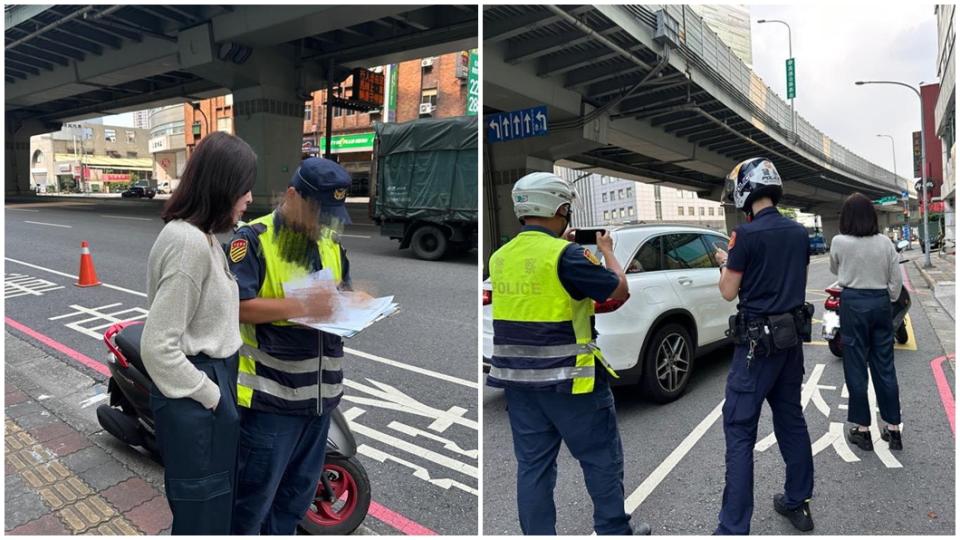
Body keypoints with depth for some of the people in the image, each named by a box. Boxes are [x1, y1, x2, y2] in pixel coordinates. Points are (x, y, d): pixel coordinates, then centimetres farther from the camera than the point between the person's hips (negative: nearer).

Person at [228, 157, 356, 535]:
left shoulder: (331, 244, 13)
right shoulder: (254, 238, -10)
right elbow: (235, 305, -20)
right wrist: (301, 306, -26)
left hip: (319, 394, 7)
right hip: (270, 395, -7)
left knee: (297, 495, 21)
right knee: (253, 497, 6)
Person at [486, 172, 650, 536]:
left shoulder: (500, 258, 4)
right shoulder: (566, 256, -17)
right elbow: (619, 290, -8)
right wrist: (606, 251, 8)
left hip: (518, 378, 6)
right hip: (568, 378, -6)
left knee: (533, 465, 13)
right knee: (602, 459, 13)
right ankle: (614, 531, 27)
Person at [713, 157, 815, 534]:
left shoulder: (748, 234, -17)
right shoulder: (798, 232, 6)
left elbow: (728, 292, -10)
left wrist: (725, 263, 9)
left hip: (758, 341, -8)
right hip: (792, 336, 8)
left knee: (739, 430, -4)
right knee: (791, 418, 19)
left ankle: (734, 529, 0)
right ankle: (798, 503, 31)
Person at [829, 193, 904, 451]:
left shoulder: (839, 242, -10)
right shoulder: (885, 243, -1)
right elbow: (896, 280, 3)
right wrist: (888, 300, 16)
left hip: (853, 303, -3)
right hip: (881, 303, 4)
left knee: (856, 367, 5)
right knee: (885, 366, 10)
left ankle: (862, 429, 12)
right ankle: (893, 429, 18)